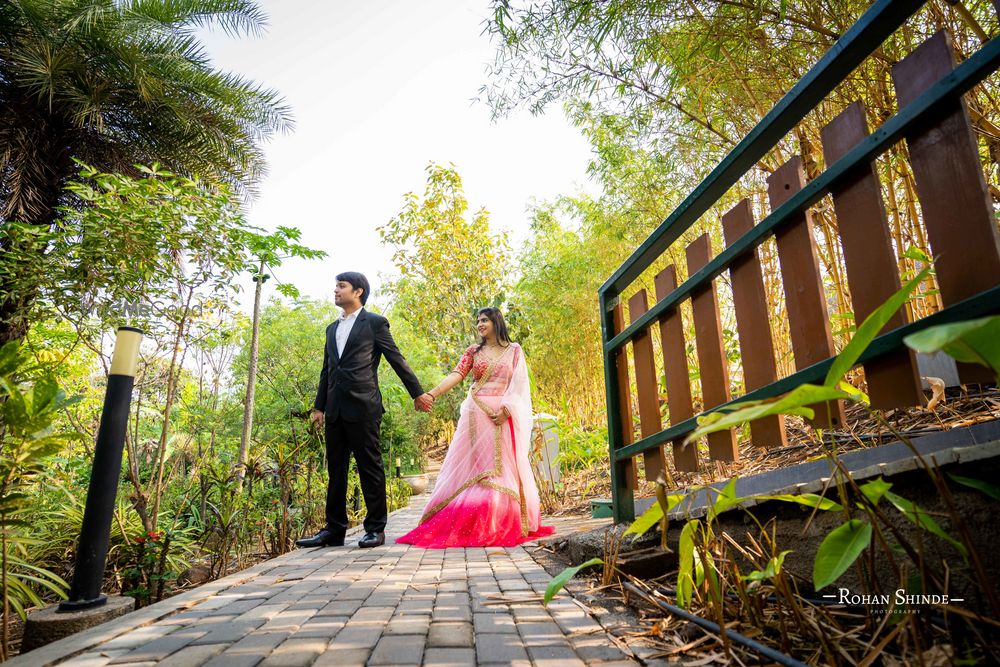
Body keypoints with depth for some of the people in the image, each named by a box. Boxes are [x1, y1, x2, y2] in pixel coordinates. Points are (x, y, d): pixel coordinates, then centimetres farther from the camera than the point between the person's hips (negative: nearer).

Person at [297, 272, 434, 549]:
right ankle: (334, 530, 18)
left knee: (370, 467, -1)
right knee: (336, 469, 10)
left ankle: (376, 529, 9)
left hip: (362, 407, -7)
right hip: (335, 410, 7)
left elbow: (397, 360, 1)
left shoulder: (375, 323, 1)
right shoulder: (332, 329, 20)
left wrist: (418, 393, 1)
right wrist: (319, 406, 18)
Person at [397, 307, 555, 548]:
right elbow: (456, 375, -2)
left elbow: (519, 383, 1)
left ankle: (506, 525, 5)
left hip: (504, 417, -1)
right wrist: (430, 394, -17)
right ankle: (474, 526, 0)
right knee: (476, 467, -3)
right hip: (477, 415, 1)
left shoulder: (514, 350, 10)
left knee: (504, 468, -1)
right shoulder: (474, 351, 12)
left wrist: (506, 410, -13)